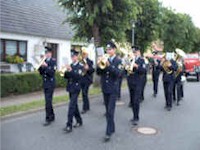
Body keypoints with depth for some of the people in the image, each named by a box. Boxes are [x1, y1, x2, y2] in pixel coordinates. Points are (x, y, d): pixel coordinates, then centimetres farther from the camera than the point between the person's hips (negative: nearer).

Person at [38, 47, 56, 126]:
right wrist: (41, 66, -7)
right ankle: (52, 116, 27)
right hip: (45, 84, 7)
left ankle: (48, 119, 0)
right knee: (48, 101, 14)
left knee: (48, 102, -8)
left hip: (50, 84, -7)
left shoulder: (53, 61, -9)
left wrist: (46, 66, -26)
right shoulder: (44, 61, 9)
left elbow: (52, 72, -19)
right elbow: (41, 72, 10)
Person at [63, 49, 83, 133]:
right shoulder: (70, 66, 11)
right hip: (70, 88, 7)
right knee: (74, 105, 14)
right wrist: (66, 71, -11)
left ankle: (69, 126, -10)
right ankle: (79, 121, 29)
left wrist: (71, 70, -31)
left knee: (71, 106, -11)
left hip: (76, 88, -7)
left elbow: (79, 76, -22)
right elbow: (66, 77, 8)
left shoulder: (80, 66, -8)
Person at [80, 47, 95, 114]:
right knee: (84, 93, 11)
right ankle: (87, 107, 23)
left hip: (87, 79, -6)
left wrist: (88, 68, -28)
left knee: (84, 93, -11)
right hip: (81, 79, 6)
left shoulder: (89, 61, -4)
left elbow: (92, 70, -12)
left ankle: (85, 108, -5)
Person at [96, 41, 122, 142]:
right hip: (104, 89, 5)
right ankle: (112, 128, 27)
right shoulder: (104, 60, 7)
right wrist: (98, 65, -16)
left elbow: (118, 73, -20)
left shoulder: (118, 61, -5)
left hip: (113, 89, -5)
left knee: (110, 111, -9)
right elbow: (98, 73, 3)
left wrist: (109, 65, -30)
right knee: (107, 110, 13)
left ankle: (108, 132, -5)